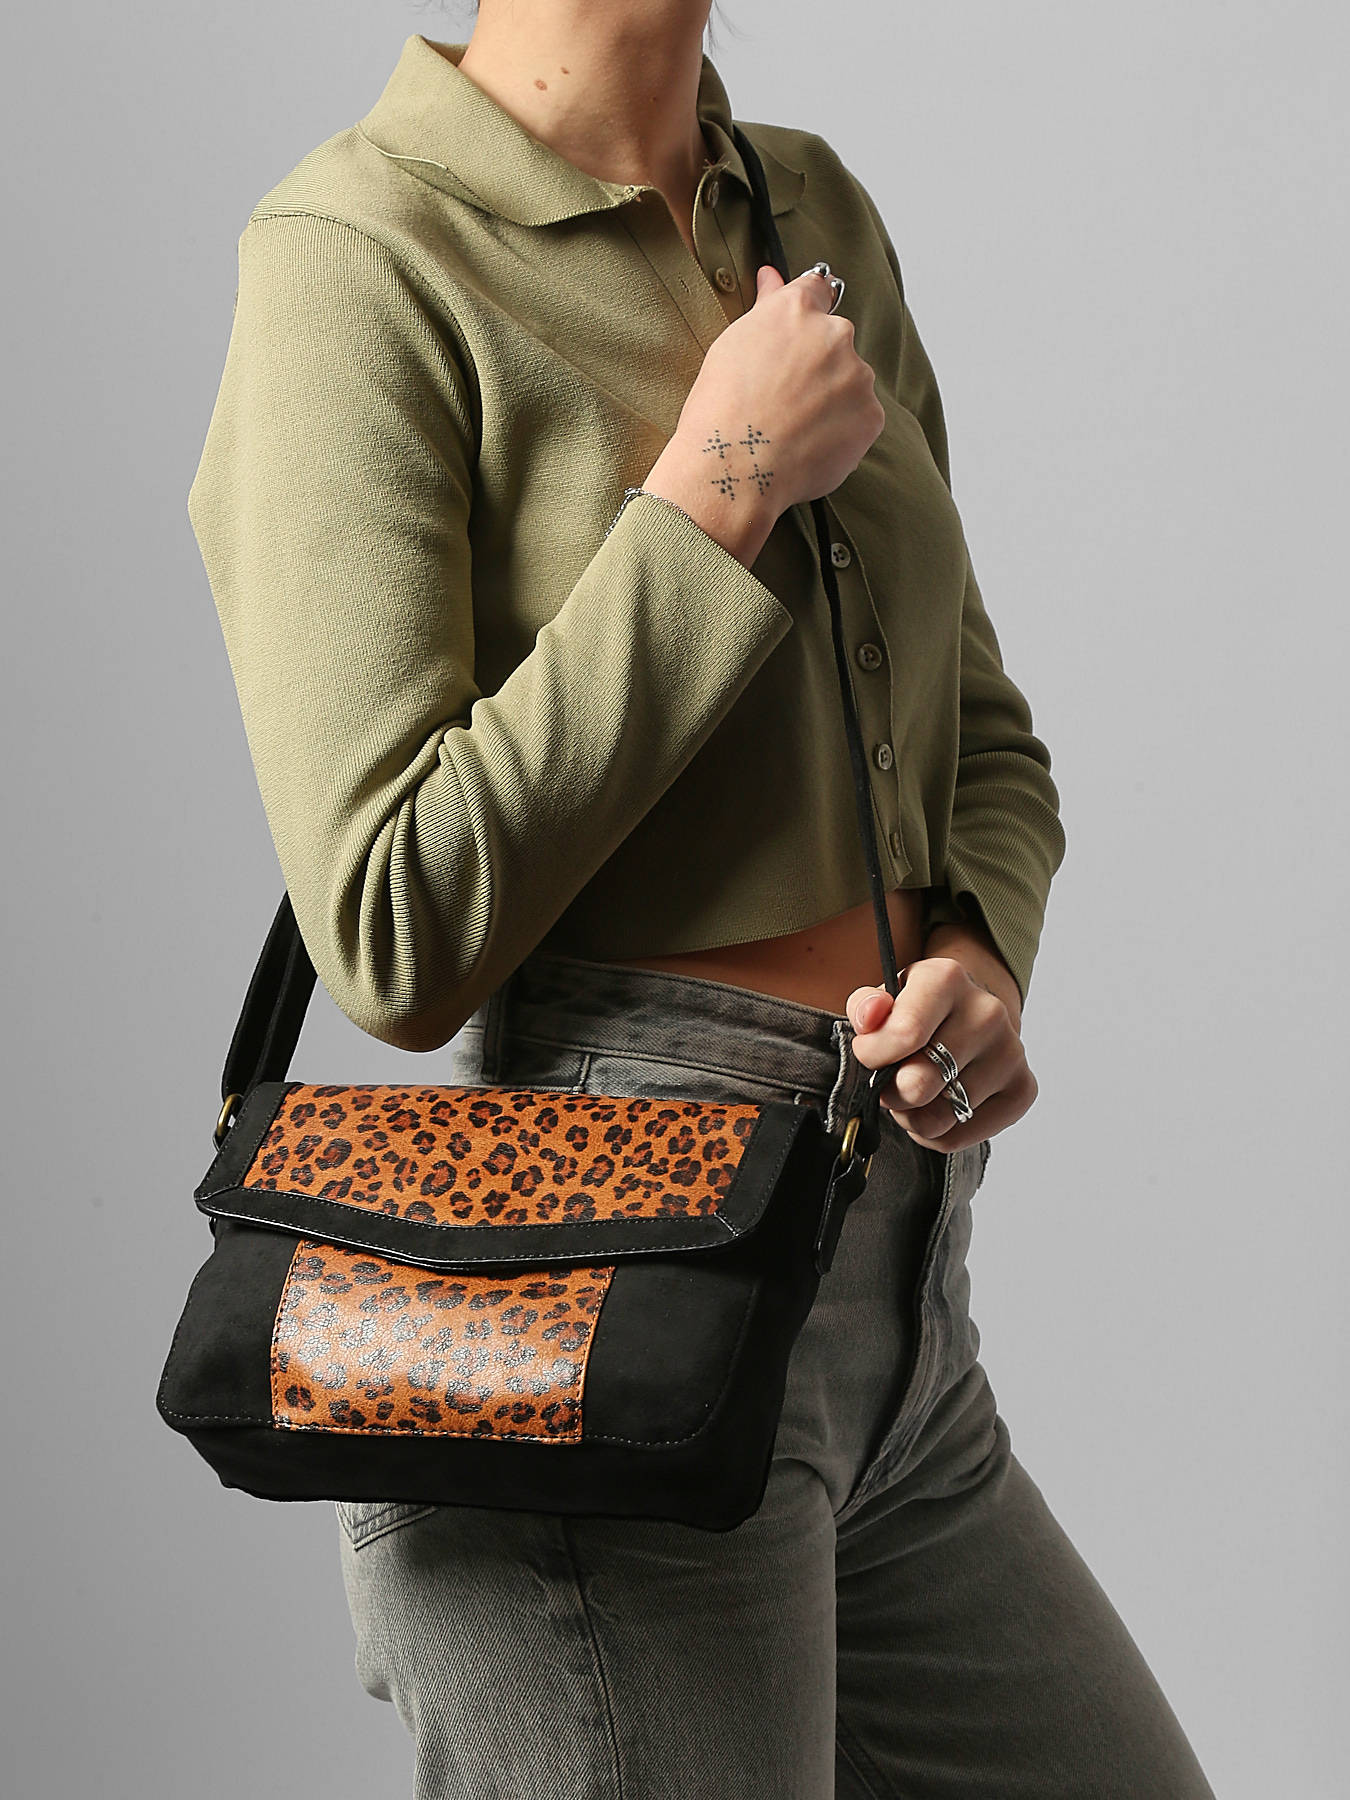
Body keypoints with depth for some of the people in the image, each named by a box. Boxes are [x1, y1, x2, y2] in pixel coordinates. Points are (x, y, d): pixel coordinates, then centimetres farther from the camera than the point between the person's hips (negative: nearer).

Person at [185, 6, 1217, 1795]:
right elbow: (398, 939, -18)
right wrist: (723, 487, -15)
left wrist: (977, 965, -5)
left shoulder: (815, 210, 11)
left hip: (902, 1320, 8)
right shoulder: (360, 259, -11)